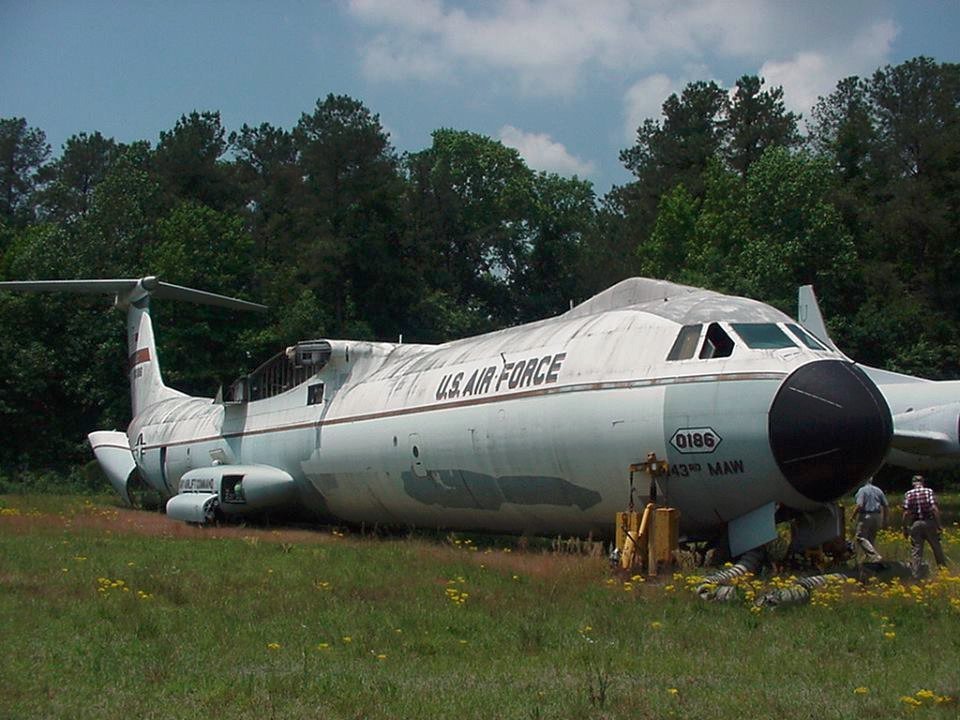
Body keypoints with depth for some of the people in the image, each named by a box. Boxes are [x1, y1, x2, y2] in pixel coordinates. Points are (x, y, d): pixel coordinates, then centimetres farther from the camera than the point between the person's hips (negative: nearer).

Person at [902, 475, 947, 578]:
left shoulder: (908, 494, -2)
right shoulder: (929, 491, -3)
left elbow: (906, 513, -5)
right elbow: (934, 509, -11)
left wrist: (905, 528, 2)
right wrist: (938, 525, -7)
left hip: (915, 524, 0)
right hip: (929, 523, 0)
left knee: (916, 550, 5)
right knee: (937, 548, 15)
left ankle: (916, 575, 2)